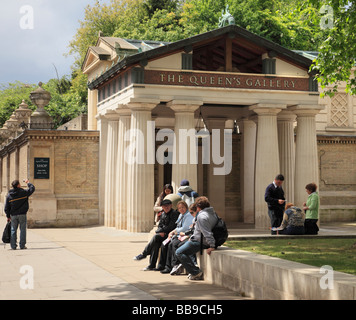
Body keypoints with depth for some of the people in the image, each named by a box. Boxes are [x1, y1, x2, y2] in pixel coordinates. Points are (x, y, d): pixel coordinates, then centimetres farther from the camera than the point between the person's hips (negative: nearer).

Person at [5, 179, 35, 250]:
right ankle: (22, 245, 4)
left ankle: (13, 245, 8)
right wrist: (28, 183, 21)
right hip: (22, 214, -3)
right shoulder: (24, 192, -9)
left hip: (13, 215, 3)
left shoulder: (9, 195, 1)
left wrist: (8, 216, 12)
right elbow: (32, 188, 6)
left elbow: (6, 207, 4)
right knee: (23, 230, 4)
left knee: (13, 230, 9)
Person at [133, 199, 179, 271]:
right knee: (156, 243, -23)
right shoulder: (163, 214, 17)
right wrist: (161, 231, -5)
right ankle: (152, 265, -22)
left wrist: (162, 231, -8)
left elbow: (171, 227, -14)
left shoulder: (174, 213, -7)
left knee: (155, 237, -28)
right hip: (163, 234, 6)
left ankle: (144, 254, -13)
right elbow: (159, 226, 17)